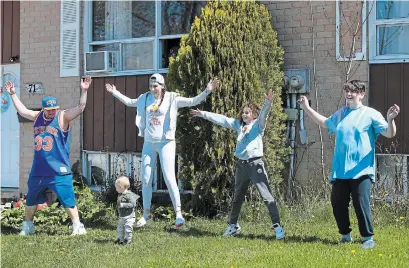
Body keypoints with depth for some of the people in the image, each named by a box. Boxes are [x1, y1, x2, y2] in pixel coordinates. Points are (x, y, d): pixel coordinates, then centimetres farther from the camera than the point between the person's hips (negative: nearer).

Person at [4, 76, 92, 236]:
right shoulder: (37, 116, 9)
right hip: (38, 170, 6)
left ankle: (77, 226, -1)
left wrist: (84, 91, -31)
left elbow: (80, 108, -20)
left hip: (59, 170, -6)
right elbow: (22, 110, 25)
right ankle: (28, 226, 33)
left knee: (67, 199, -9)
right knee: (31, 199, 17)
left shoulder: (63, 117, -7)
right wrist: (13, 95, 27)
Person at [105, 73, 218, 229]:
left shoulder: (171, 98, -5)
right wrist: (115, 92, 28)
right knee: (146, 179, 8)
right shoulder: (145, 99, 7)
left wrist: (207, 91, -22)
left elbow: (193, 101, -11)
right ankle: (146, 214, 19)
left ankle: (178, 213, -7)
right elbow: (129, 102, 25)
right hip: (148, 144, 5)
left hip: (166, 143, -5)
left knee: (169, 178, -11)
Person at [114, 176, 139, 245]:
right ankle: (121, 239, 28)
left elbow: (133, 204, -26)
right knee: (120, 229, 15)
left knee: (128, 229, -4)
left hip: (129, 216, -8)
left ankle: (128, 240, 11)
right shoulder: (120, 195, 7)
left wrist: (124, 205, -29)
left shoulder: (129, 195, -20)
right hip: (121, 217, 9)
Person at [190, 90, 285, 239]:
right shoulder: (238, 124, 14)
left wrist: (268, 102, -39)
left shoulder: (258, 124, -1)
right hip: (241, 164, 6)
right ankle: (233, 225, 31)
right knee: (237, 197, 17)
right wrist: (202, 114, 18)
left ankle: (277, 226, -10)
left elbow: (263, 114, -19)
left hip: (255, 164, -6)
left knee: (267, 196, -11)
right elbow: (221, 119, 17)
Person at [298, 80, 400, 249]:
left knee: (361, 204, -8)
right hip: (340, 170, 6)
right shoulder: (340, 114, 14)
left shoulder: (371, 114, -3)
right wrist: (307, 108, 33)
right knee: (337, 203, 8)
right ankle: (345, 235, 24)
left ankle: (368, 238, 4)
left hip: (361, 171, -6)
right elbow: (324, 123, 34)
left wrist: (390, 120, -31)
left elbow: (389, 133, -10)